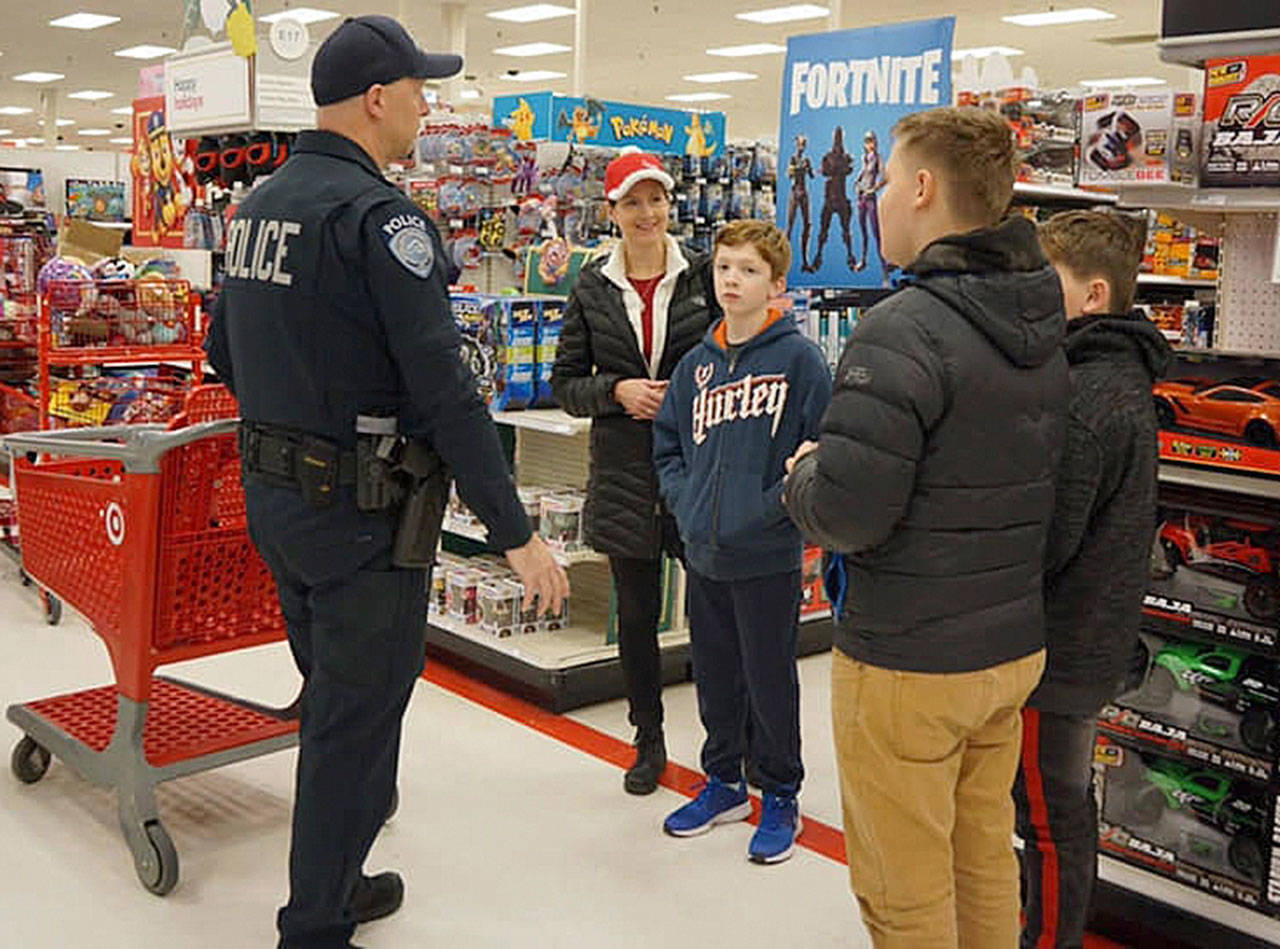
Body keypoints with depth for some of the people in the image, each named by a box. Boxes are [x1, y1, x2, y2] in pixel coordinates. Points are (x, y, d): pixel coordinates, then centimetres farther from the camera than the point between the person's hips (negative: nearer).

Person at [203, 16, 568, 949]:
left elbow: (226, 352, 18)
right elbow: (443, 391, -24)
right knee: (357, 720, 4)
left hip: (270, 494, 9)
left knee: (331, 698, 23)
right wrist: (517, 532, -21)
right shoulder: (381, 216, -19)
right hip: (357, 515, -9)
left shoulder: (260, 203, 9)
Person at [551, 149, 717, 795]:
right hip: (624, 471, 2)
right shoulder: (592, 289, 4)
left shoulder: (703, 276, 0)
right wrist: (616, 391, -12)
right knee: (636, 613, 11)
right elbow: (565, 384, 6)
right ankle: (648, 740, 28)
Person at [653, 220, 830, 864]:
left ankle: (780, 796, 25)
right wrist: (686, 501, 2)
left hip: (768, 557, -5)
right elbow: (668, 443, 16)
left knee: (769, 680, 7)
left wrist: (775, 505, -18)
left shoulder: (798, 358, -9)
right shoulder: (697, 364, 8)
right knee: (714, 676, 17)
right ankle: (723, 782, 35)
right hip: (702, 552, 5)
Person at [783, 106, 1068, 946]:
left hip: (907, 661, -8)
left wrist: (803, 477, -3)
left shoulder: (906, 329, -21)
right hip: (1014, 648, 8)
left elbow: (845, 515, -26)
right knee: (986, 860, 22)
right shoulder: (1045, 333, 6)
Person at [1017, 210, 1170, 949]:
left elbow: (1042, 543, -26)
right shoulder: (1123, 376, 8)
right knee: (1066, 802, 23)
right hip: (1095, 636, 10)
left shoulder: (1085, 401, -26)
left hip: (1059, 645, -10)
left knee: (1052, 814, 5)